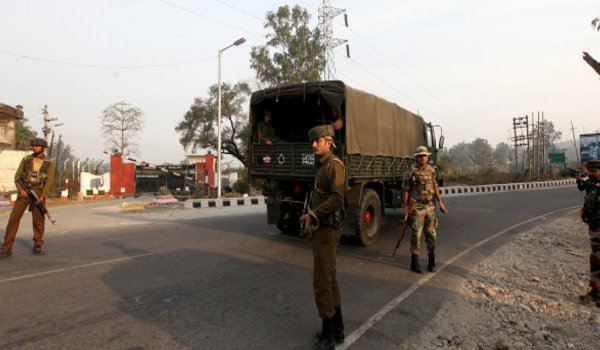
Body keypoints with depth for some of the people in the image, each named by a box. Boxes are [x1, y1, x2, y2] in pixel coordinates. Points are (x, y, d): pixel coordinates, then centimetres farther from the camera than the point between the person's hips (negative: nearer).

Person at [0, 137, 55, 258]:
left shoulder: (49, 163, 3)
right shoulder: (26, 159, 9)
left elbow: (49, 180, -7)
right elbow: (17, 176, 4)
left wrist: (43, 197, -18)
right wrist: (21, 190, -14)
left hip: (38, 193, -1)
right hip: (24, 192, 1)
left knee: (38, 220, 0)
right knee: (14, 218, -7)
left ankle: (37, 246, 14)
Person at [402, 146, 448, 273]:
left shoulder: (431, 170, 8)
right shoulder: (410, 173, -8)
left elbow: (435, 187, 14)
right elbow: (405, 191, -7)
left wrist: (440, 202, 11)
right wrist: (405, 207, -10)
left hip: (429, 206, 5)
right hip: (417, 207, -5)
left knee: (431, 234, 8)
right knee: (416, 234, -2)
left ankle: (432, 262, 19)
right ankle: (414, 262, 8)